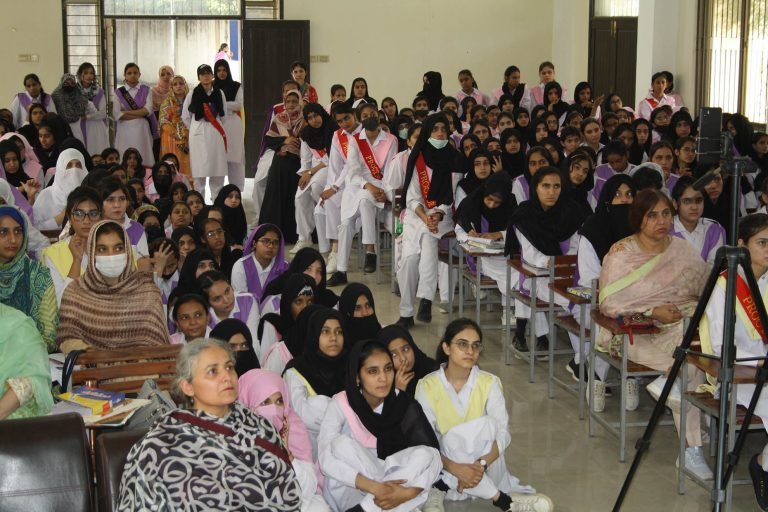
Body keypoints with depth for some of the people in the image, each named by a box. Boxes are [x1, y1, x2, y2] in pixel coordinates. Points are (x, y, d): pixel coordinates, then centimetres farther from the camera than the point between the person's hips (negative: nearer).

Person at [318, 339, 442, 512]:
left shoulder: (405, 404, -8)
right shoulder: (341, 404, -12)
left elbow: (432, 456, -16)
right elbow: (326, 458, -24)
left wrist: (408, 492, -35)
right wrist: (374, 487, -34)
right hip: (351, 490, -2)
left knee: (424, 455, -24)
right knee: (342, 444, -27)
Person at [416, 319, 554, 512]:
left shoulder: (489, 383, -6)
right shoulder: (427, 386, -11)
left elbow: (503, 433, -12)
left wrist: (481, 465, -30)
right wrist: (455, 468, -32)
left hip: (484, 468, 2)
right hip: (445, 464, -2)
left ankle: (442, 488, -16)